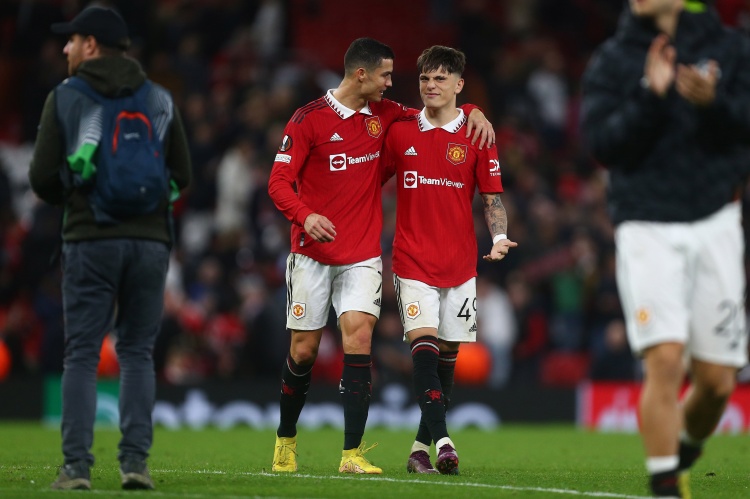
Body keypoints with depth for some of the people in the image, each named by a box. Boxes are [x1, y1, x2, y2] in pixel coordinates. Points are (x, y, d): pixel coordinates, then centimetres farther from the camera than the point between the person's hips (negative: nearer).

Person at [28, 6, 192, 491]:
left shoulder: (64, 98, 1)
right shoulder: (161, 99, 8)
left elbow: (43, 176, -2)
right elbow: (182, 174, 8)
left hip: (90, 238, -2)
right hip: (151, 239, 2)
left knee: (83, 355, 1)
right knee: (138, 353, 8)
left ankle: (77, 465, -5)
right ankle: (136, 461, 0)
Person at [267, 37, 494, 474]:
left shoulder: (383, 114, 7)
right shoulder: (310, 119, -7)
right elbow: (279, 181, -9)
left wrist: (473, 113, 5)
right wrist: (305, 215, -28)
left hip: (363, 254, 3)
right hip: (313, 253, -2)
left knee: (359, 333, -16)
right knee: (304, 349, 2)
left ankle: (353, 453, -16)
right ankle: (286, 439, 27)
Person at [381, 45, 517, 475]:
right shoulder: (400, 133, 4)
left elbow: (492, 195, 3)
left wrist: (499, 237, -13)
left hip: (460, 261, 1)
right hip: (412, 259, -1)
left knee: (448, 352, 5)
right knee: (423, 342, -17)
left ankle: (422, 445, 16)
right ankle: (442, 440, -27)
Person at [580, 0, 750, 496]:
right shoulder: (612, 60, 4)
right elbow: (603, 143, -7)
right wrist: (652, 96, -20)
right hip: (648, 227, -2)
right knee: (665, 361, -18)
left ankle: (684, 453, 31)